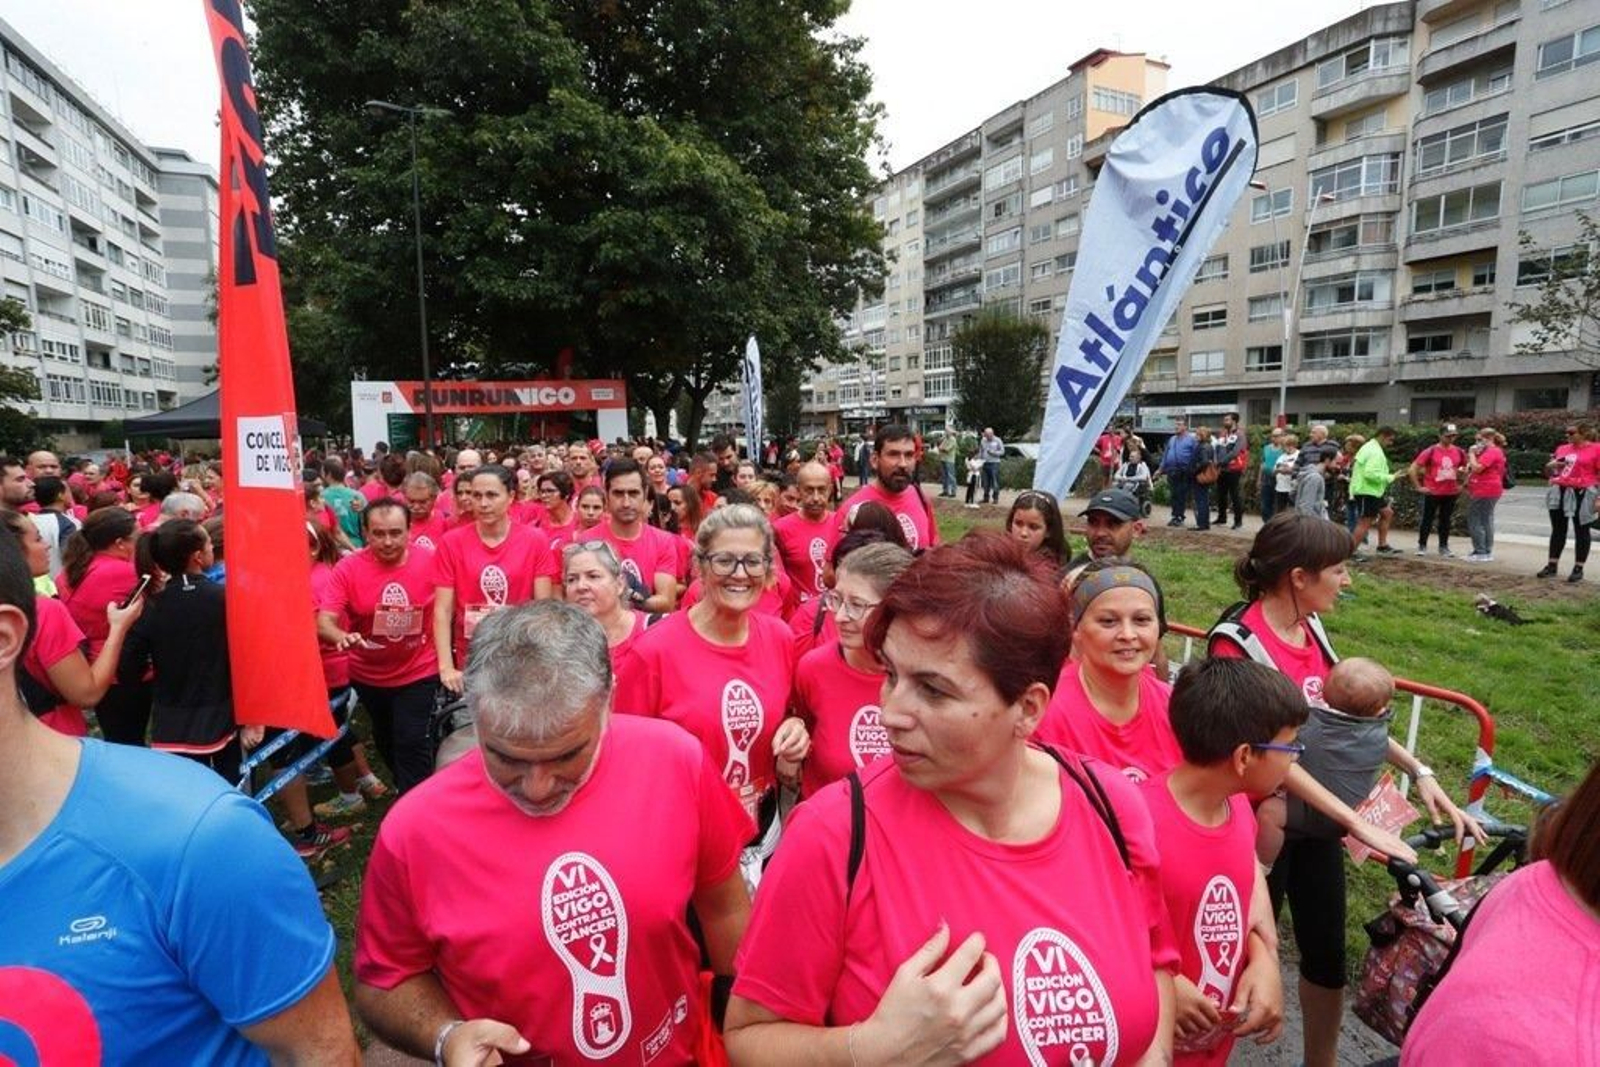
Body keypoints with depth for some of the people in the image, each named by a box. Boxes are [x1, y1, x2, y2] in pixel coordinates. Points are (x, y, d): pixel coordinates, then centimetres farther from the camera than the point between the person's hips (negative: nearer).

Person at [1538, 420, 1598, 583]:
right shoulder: (1562, 449, 12)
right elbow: (1549, 473, 22)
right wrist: (1550, 466, -1)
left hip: (1582, 494, -5)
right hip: (1559, 493, 5)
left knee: (1581, 532, 4)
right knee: (1558, 530, 7)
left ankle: (1578, 569, 8)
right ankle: (1552, 566, 11)